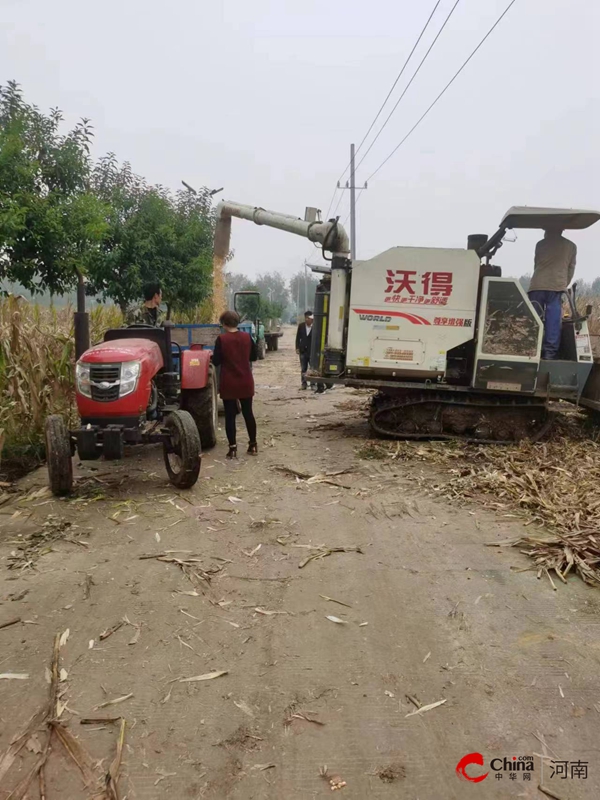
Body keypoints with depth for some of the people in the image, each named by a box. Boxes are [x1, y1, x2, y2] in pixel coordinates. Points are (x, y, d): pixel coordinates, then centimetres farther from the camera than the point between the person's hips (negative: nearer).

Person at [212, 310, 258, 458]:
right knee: (248, 413, 14)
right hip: (245, 382, 3)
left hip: (228, 383, -3)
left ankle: (233, 448, 3)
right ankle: (253, 445, 20)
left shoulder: (221, 339, -11)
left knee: (230, 415, 4)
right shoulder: (247, 337, -1)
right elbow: (254, 356, 8)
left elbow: (216, 362, -9)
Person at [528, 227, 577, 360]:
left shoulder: (540, 244, 11)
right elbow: (571, 270, 15)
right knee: (553, 321, -1)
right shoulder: (572, 246, 12)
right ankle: (550, 352, -4)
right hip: (557, 287, 0)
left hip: (537, 285, 0)